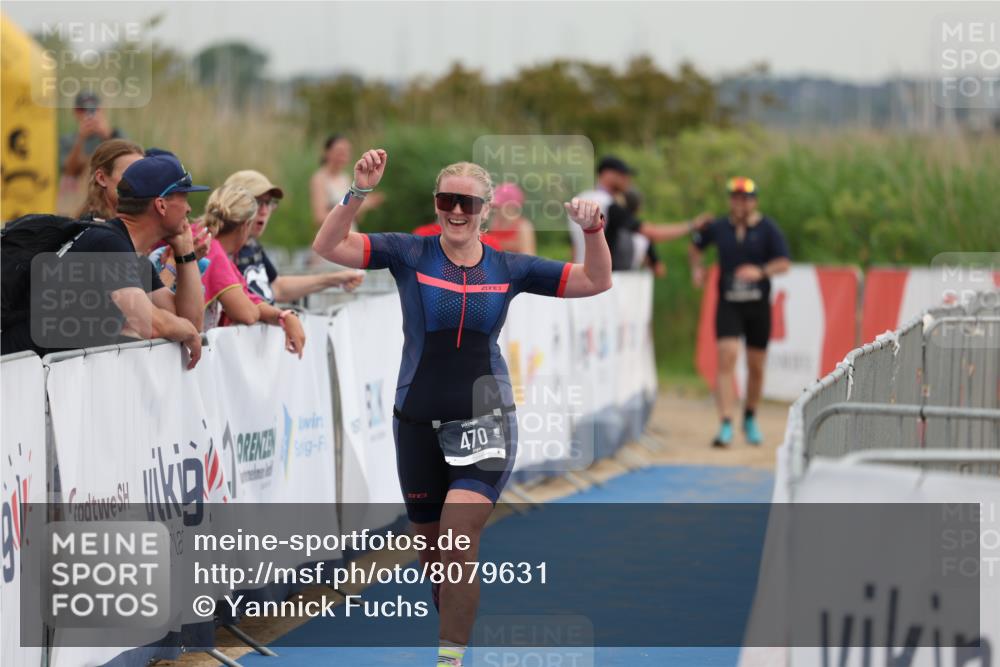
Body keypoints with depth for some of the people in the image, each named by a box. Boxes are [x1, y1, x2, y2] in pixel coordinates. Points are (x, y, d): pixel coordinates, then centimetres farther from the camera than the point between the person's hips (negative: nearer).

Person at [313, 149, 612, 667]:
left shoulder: (508, 268, 3)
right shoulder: (410, 254, -2)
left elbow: (596, 282, 7)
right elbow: (328, 247, -12)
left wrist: (592, 230, -11)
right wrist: (360, 192, -26)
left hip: (484, 420, -1)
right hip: (419, 423, 1)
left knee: (459, 542, -17)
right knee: (431, 547, 12)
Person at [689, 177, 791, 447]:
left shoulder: (767, 228, -2)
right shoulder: (718, 228, 4)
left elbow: (784, 263, -9)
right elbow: (695, 246, 22)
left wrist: (761, 271, -26)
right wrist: (696, 268, 5)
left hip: (758, 305, 0)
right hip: (728, 304, 0)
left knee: (756, 367, 9)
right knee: (727, 358, -16)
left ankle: (750, 419, 32)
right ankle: (726, 425, -20)